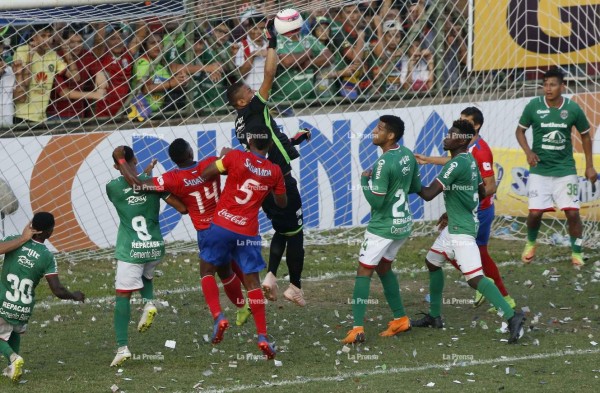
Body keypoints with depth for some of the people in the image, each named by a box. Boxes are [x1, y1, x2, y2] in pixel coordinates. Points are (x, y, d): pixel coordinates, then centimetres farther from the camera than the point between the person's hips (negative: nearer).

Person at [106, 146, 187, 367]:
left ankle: (122, 347, -10)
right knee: (146, 276, 32)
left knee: (122, 296, -1)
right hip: (155, 247, 3)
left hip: (130, 250, -3)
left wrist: (145, 174, 27)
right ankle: (149, 302, 1)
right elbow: (182, 208, -1)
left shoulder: (112, 187, -3)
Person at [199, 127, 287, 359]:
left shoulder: (236, 157, -6)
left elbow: (205, 175, -2)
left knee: (207, 269, 17)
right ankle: (262, 336, 3)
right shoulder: (274, 172, 1)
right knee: (252, 281, 8)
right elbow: (282, 203, 14)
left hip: (222, 225, -1)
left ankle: (218, 316, -3)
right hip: (248, 233, 1)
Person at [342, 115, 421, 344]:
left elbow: (376, 201, -20)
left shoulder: (384, 164, -22)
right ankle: (400, 319, 27)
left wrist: (365, 181, -6)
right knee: (384, 267, 24)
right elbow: (416, 187, 15)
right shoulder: (408, 155, 3)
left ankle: (358, 329, -12)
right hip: (403, 224, 9)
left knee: (364, 272, -4)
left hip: (383, 226, -9)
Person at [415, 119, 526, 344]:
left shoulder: (457, 164, -21)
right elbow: (482, 193, 20)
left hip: (462, 230, -11)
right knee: (432, 261, 22)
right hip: (454, 226, 11)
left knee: (475, 279, -15)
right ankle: (434, 316, 31)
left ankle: (512, 316, -21)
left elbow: (429, 194, -23)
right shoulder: (470, 161, 8)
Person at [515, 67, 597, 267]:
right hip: (540, 169, 0)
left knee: (572, 212, -6)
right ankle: (531, 243, 26)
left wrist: (589, 166, 7)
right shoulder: (533, 106, -8)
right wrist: (528, 152, -12)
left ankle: (576, 253, 12)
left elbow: (585, 135, 8)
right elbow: (520, 131, 6)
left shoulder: (573, 109, -6)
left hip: (565, 169, 0)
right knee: (535, 212, -5)